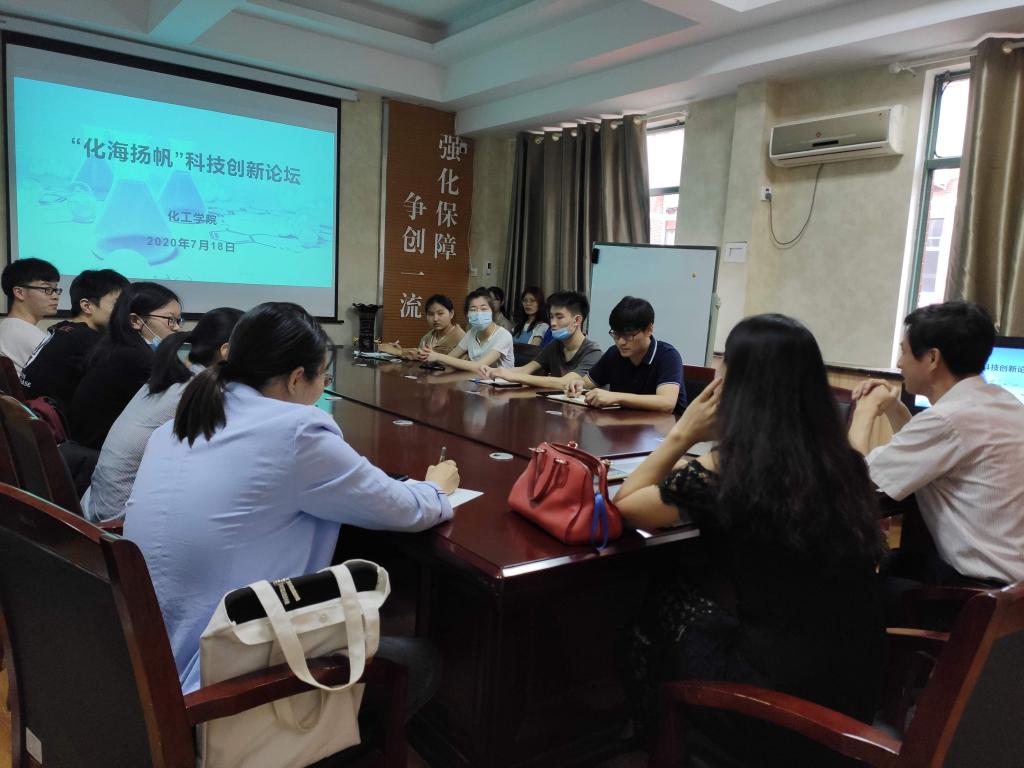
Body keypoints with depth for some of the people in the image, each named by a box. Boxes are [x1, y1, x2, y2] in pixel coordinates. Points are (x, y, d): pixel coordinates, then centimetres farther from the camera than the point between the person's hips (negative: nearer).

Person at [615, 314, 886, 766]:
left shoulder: (722, 474, -21)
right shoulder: (842, 462, -4)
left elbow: (625, 504, -4)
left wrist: (683, 433, -2)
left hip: (787, 702, -6)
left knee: (664, 608, 17)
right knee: (698, 585, 20)